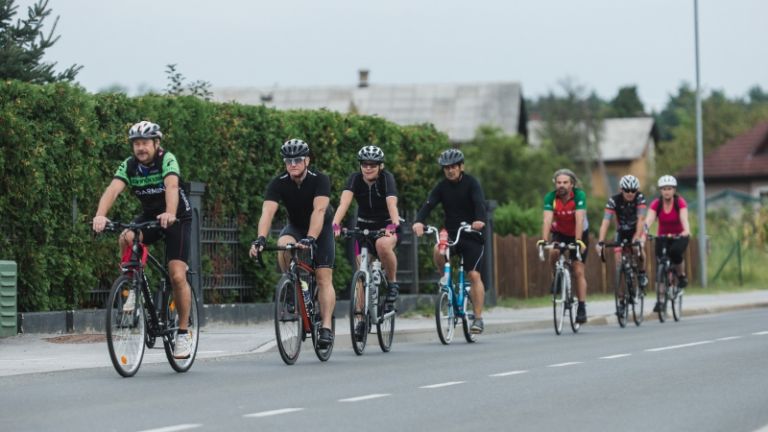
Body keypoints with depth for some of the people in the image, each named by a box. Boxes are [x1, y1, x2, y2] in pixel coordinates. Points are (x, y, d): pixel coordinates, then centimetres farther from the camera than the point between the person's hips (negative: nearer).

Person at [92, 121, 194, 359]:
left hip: (177, 218, -4)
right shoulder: (129, 166, -13)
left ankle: (183, 333, -1)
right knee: (126, 238, -30)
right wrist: (100, 215, -49)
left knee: (177, 276, -15)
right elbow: (113, 189, -30)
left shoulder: (167, 160, -24)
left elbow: (171, 186, -42)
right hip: (149, 215, 4)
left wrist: (170, 214, -61)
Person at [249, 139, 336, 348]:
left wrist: (310, 239, -55)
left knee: (324, 278, -15)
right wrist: (260, 239, -50)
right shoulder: (278, 183, -20)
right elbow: (267, 212, -33)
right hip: (295, 227, 2)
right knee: (283, 245, -34)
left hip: (321, 229, -2)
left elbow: (319, 210, -40)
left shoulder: (320, 180, -26)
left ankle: (326, 327, -17)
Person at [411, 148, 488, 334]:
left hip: (472, 234, -3)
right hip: (451, 233, 3)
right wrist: (419, 221, -33)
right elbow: (429, 204, -12)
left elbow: (479, 203, -24)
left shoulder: (471, 183, -8)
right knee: (438, 251, -29)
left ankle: (478, 318, -7)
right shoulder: (442, 186, 1)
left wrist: (480, 220, -46)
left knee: (474, 275, -12)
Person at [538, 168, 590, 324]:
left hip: (579, 234, -1)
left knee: (578, 272, -8)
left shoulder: (579, 195, -27)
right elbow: (547, 220, -32)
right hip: (560, 233, 1)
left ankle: (582, 308, -5)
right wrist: (544, 240, -46)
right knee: (554, 253, -31)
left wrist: (578, 241, -47)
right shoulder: (551, 197, -22)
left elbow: (579, 220, -36)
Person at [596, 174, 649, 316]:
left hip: (637, 230, -1)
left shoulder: (640, 198, -23)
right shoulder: (614, 200, -23)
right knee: (619, 262, -9)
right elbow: (606, 222, -30)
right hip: (622, 232, 1)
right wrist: (600, 242, -41)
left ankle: (642, 273, -2)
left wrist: (637, 238, -44)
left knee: (639, 249, -32)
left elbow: (640, 219, -30)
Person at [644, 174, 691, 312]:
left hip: (679, 236, -2)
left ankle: (682, 275, -8)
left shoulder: (680, 202, -17)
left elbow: (684, 218, -33)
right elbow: (649, 219, -26)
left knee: (675, 251, -34)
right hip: (662, 237, 2)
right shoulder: (656, 204, -13)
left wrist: (686, 231, -53)